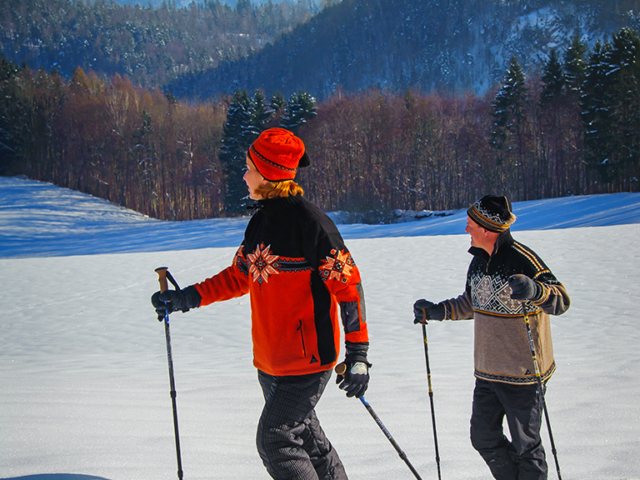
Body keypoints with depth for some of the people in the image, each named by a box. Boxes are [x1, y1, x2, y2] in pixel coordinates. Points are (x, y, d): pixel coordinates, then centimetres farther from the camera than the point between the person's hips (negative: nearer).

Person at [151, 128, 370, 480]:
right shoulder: (260, 221, 10)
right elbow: (240, 275, 22)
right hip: (270, 361, 9)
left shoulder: (309, 221, -16)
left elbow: (348, 285, -16)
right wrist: (188, 298, 13)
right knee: (304, 437, 17)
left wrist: (358, 354, -18)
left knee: (275, 441, -7)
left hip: (308, 359, -9)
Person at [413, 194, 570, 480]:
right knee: (483, 438, 14)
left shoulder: (523, 260, -17)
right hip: (487, 371, 8)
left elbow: (561, 301, -23)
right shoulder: (479, 260, 8)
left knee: (525, 446, 2)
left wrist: (535, 290, -42)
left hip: (523, 374, -8)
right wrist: (438, 311, 15)